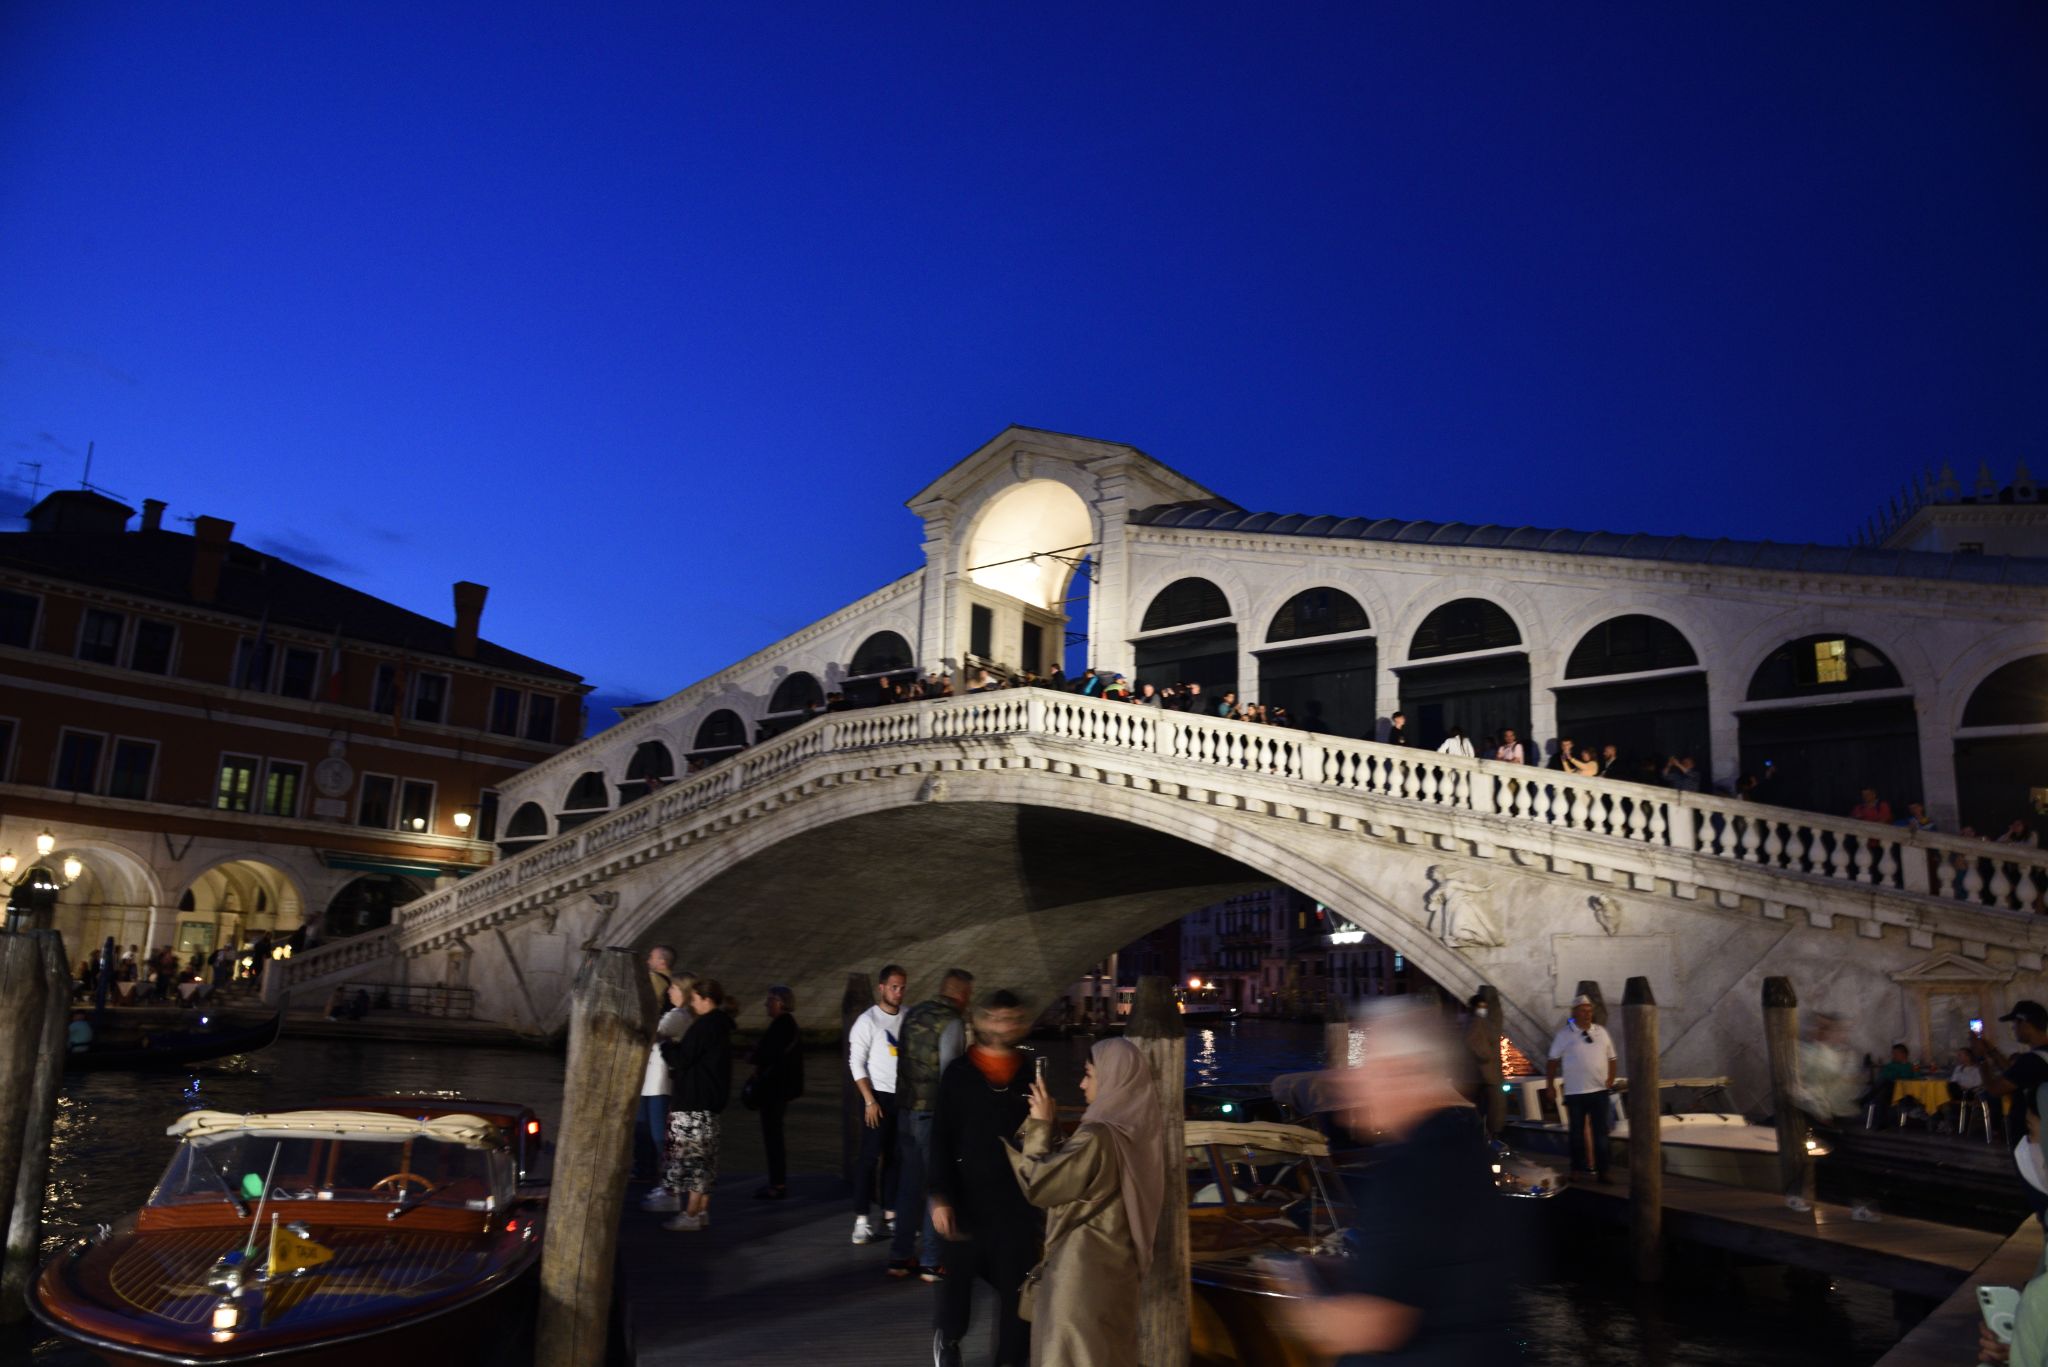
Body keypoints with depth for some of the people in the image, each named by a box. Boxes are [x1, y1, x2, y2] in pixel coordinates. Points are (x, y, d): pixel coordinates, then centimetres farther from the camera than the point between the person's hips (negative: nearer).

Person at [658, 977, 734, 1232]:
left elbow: (681, 1059, -16)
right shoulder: (720, 1026, 14)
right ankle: (703, 1212, 18)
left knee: (692, 1156, -6)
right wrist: (677, 1046, 15)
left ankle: (691, 1214, -4)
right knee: (703, 1158, 13)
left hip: (693, 1103, -10)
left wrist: (665, 1045, 1)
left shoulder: (703, 1026, -16)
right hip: (709, 1100, 10)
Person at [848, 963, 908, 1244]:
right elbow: (856, 1063, -9)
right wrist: (870, 1100, -14)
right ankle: (861, 1221, 0)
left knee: (895, 1157, 10)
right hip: (879, 1096, -5)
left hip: (905, 1096, 5)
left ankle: (890, 1216, 18)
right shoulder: (868, 1021, -9)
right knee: (871, 1157, -3)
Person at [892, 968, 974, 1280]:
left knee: (908, 1184, 15)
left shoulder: (912, 1014, 9)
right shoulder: (952, 1022, -13)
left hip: (906, 1110, 7)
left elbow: (902, 1062, 12)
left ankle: (900, 1257, 20)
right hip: (935, 1113, -7)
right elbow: (948, 1073, -17)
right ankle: (930, 1262, 8)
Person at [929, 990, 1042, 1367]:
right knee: (959, 1275, 9)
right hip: (968, 1196, -1)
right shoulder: (959, 1072, -4)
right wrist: (940, 1196, -11)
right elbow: (941, 1138, -4)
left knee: (1016, 1287, 4)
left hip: (1018, 1198, 1)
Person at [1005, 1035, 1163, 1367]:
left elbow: (1038, 1185, -19)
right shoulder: (1139, 1129, 1)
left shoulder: (1097, 1138, -27)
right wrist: (1049, 1125, 4)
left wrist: (1040, 1125, -12)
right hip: (1116, 1261, 9)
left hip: (1082, 1266, -9)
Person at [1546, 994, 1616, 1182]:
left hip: (1600, 1091, 2)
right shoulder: (1565, 1034, -3)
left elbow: (1611, 1058, 15)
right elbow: (1553, 1061, 3)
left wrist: (1610, 1078, 4)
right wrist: (1551, 1085, 2)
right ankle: (1576, 1168, 20)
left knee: (1600, 1132, 3)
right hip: (1575, 1092, -2)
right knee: (1577, 1132, 8)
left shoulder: (1601, 1031, 6)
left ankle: (1601, 1171, 8)